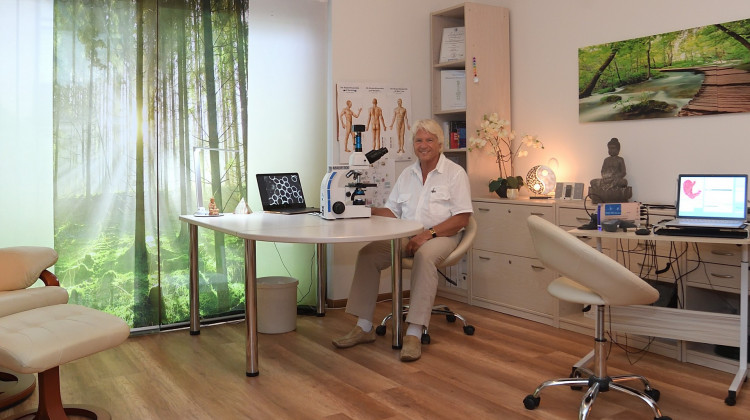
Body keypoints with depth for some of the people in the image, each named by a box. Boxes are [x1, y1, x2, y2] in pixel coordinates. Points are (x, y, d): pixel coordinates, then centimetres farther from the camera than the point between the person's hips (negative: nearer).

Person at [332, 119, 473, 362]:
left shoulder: (455, 173, -2)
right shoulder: (407, 175, 17)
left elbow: (462, 218, -10)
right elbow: (392, 212, 15)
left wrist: (428, 233, -22)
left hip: (441, 235, -5)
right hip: (406, 235, 6)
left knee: (425, 256, -39)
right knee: (368, 254, -17)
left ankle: (414, 334, -39)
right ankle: (364, 327, -12)